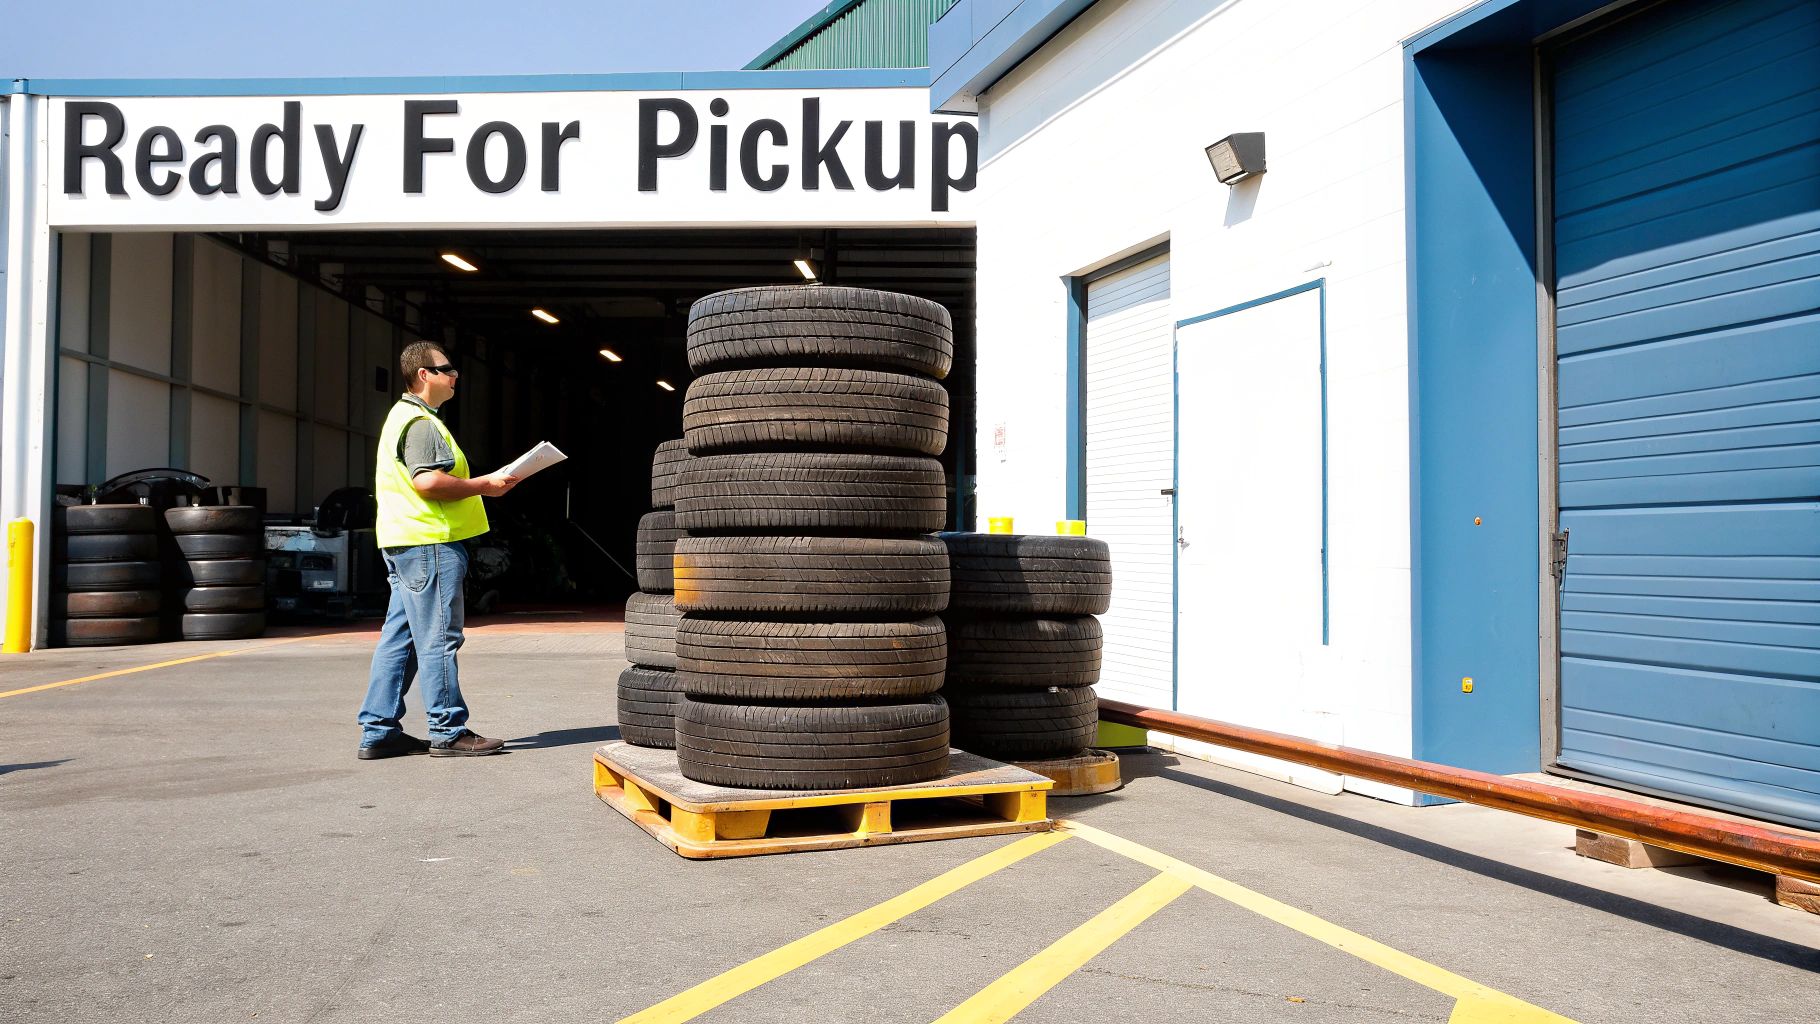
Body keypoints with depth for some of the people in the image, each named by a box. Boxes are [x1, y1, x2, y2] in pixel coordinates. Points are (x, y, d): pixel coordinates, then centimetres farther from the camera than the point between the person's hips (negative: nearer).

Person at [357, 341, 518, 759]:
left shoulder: (405, 416, 23)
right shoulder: (421, 422, -12)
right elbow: (427, 482, -22)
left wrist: (480, 484, 20)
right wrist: (484, 485, -14)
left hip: (406, 543, 11)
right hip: (428, 541, -11)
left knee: (399, 638, 11)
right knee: (438, 638, -6)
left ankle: (379, 731, 14)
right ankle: (449, 732, -1)